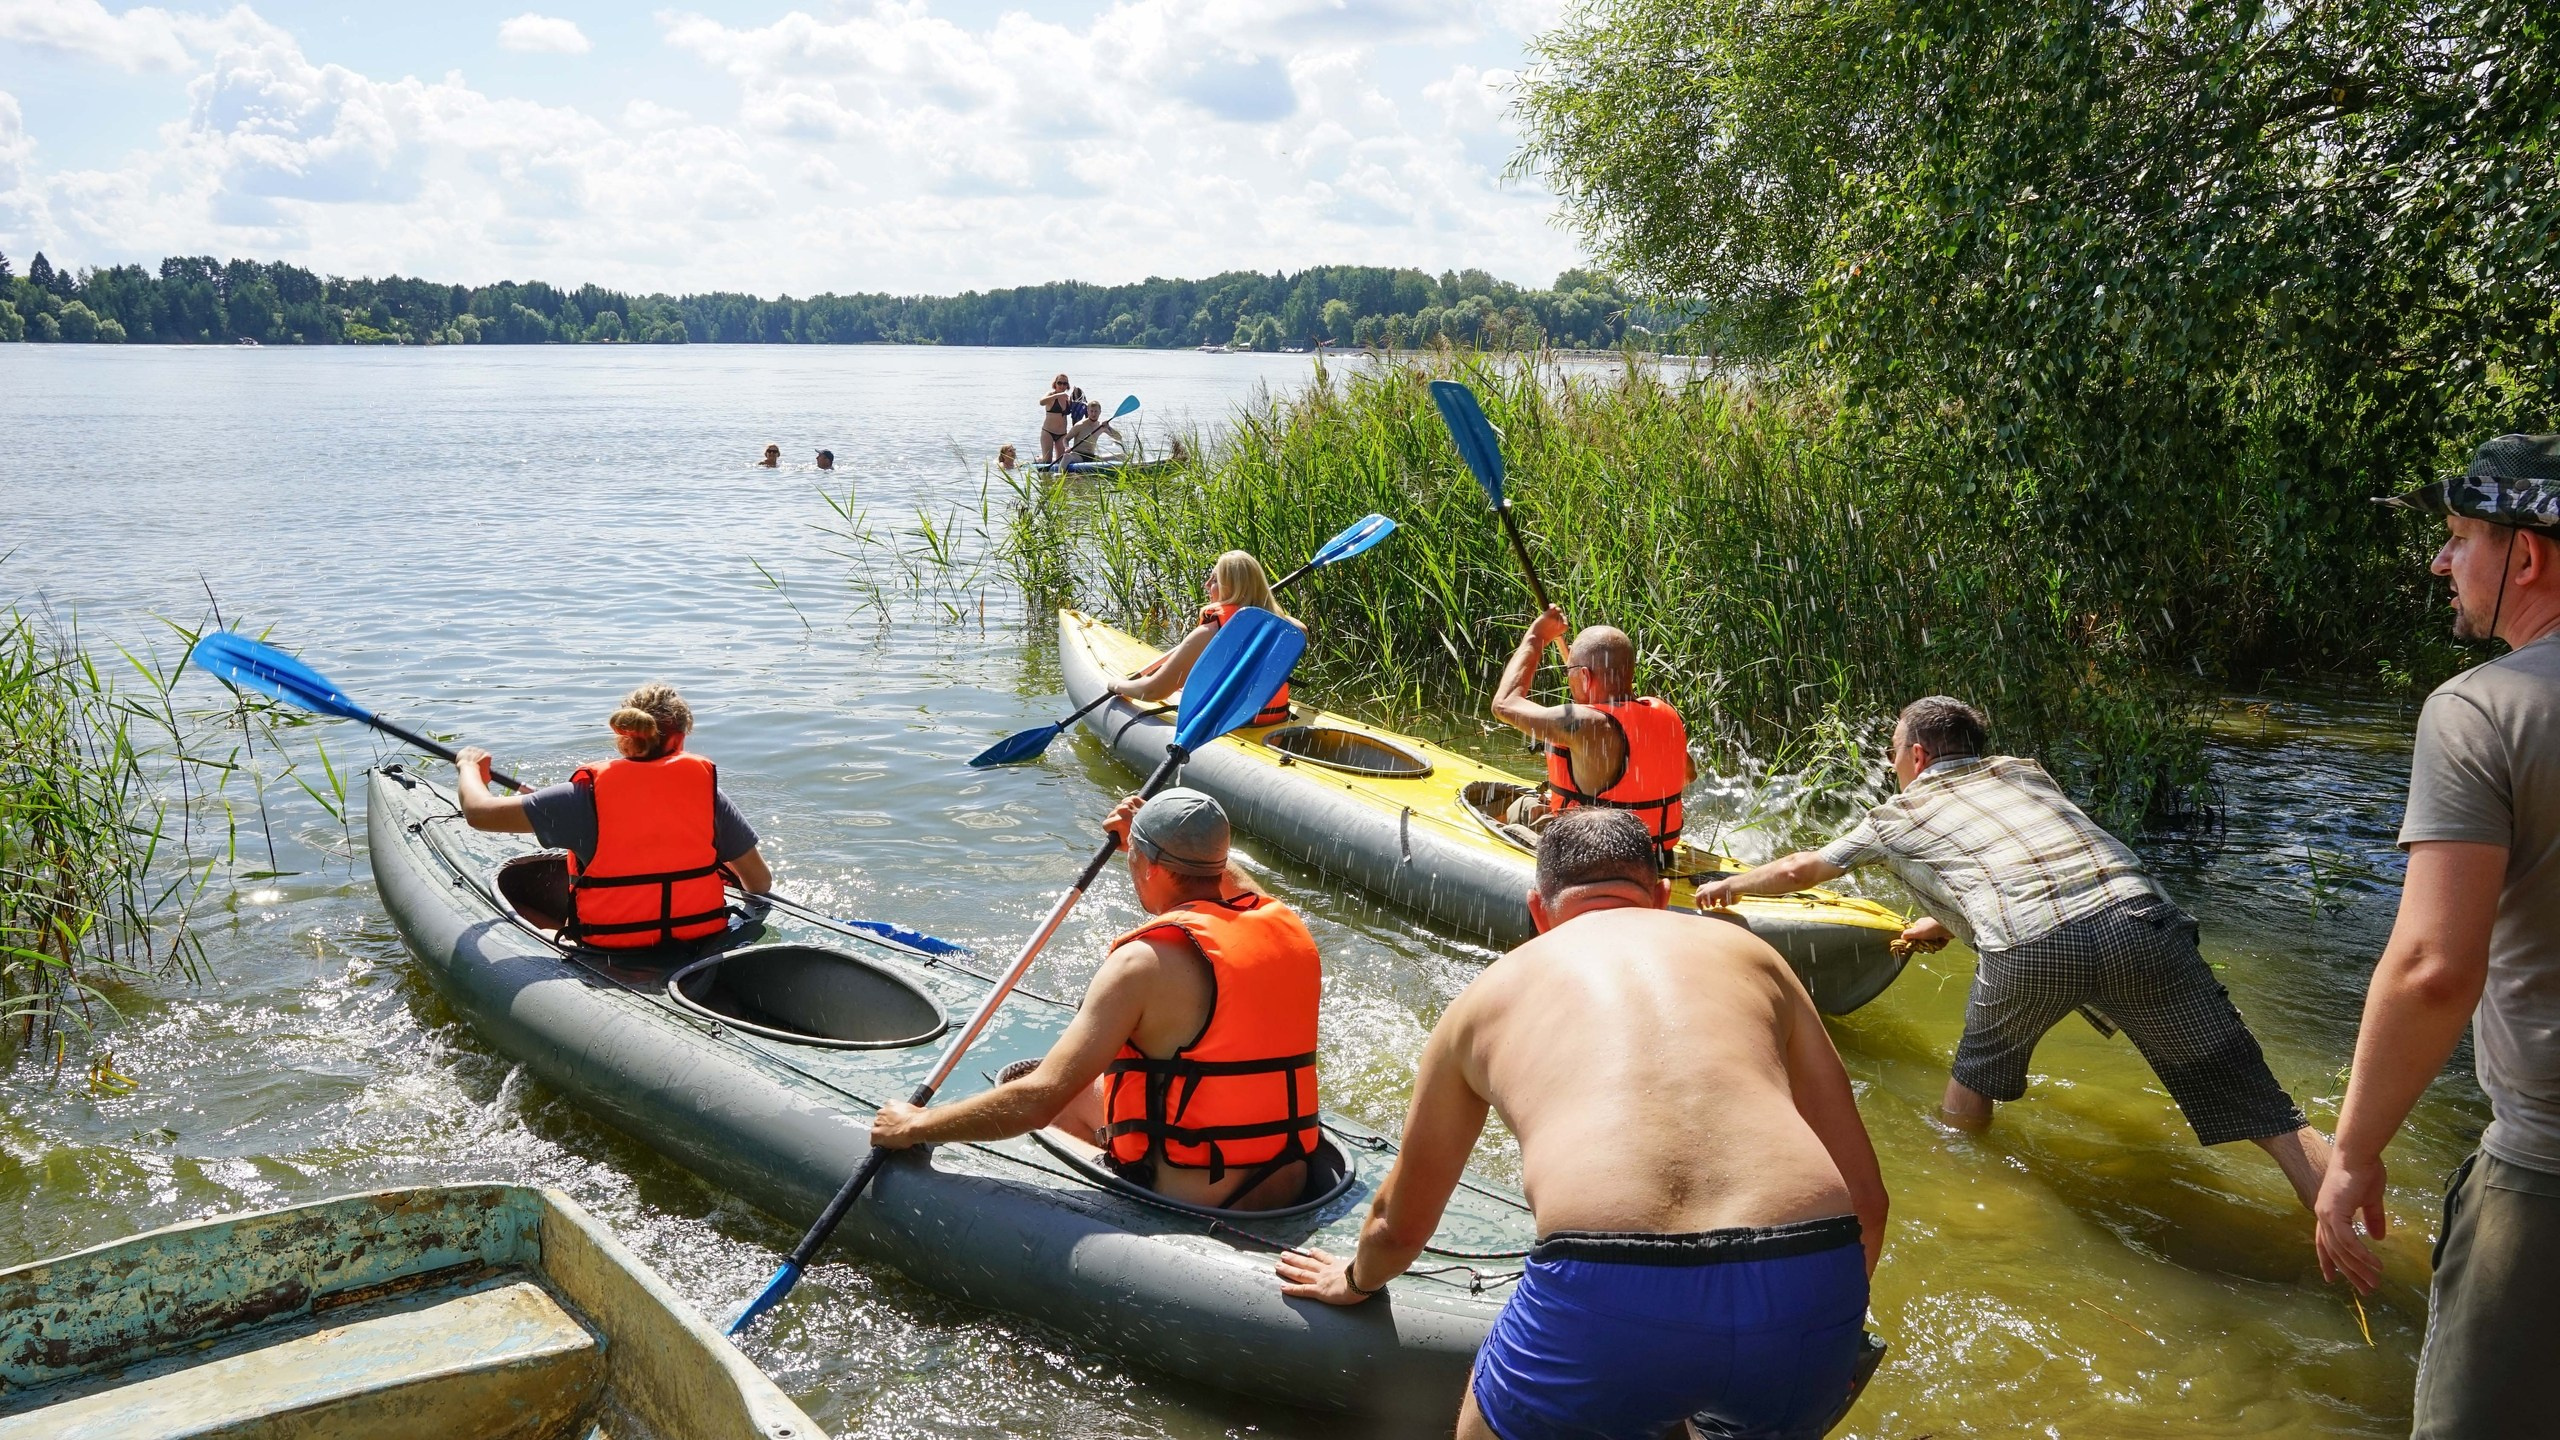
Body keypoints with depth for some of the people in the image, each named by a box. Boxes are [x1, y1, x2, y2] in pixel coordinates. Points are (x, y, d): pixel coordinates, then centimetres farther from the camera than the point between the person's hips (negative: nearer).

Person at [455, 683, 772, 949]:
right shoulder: (705, 788, -8)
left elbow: (479, 812, -7)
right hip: (703, 944, 1)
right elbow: (760, 883, -3)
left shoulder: (588, 794, -12)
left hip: (611, 954, -1)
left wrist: (470, 766, 16)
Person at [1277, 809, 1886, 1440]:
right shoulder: (1747, 952, 25)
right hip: (1806, 1295, 2)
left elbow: (1400, 1222, 38)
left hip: (1603, 1303, -1)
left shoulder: (1491, 992, 24)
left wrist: (1358, 1280, 60)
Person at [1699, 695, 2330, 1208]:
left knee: (1980, 1069, 29)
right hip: (2138, 915, 2)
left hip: (2028, 949, -2)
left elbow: (1800, 869, 41)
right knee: (2257, 1103, 3)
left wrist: (1731, 885, 59)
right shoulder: (2022, 770, 36)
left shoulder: (1899, 815, 28)